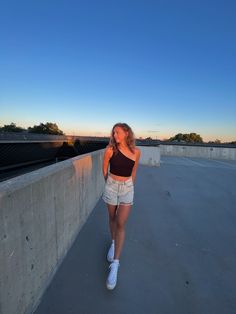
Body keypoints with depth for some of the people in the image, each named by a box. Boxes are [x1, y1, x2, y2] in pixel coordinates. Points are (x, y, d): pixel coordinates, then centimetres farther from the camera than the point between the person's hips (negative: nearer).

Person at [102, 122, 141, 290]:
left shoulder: (136, 152, -7)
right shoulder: (110, 150, -12)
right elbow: (105, 169, 3)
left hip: (127, 188, 0)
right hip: (111, 186, 1)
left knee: (121, 224, -2)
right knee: (112, 218, 16)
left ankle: (115, 264, 6)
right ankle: (113, 243, 44)